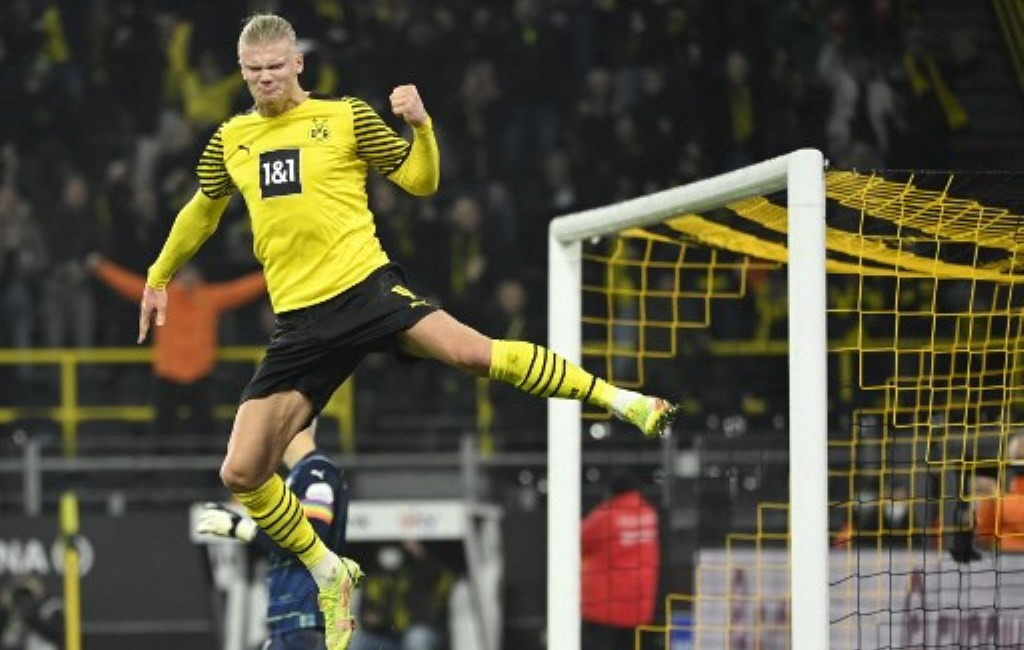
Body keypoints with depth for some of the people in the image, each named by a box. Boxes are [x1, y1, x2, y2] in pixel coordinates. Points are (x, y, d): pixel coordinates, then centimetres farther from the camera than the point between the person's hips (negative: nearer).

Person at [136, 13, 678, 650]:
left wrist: (421, 126, -13)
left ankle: (621, 400, -14)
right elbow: (201, 212, 31)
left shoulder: (346, 116, 3)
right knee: (242, 473, -6)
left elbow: (421, 181, 5)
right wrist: (159, 277, 38)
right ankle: (331, 576, 14)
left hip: (366, 286, -3)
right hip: (300, 322, 3)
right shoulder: (231, 141, 13)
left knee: (471, 350, -28)